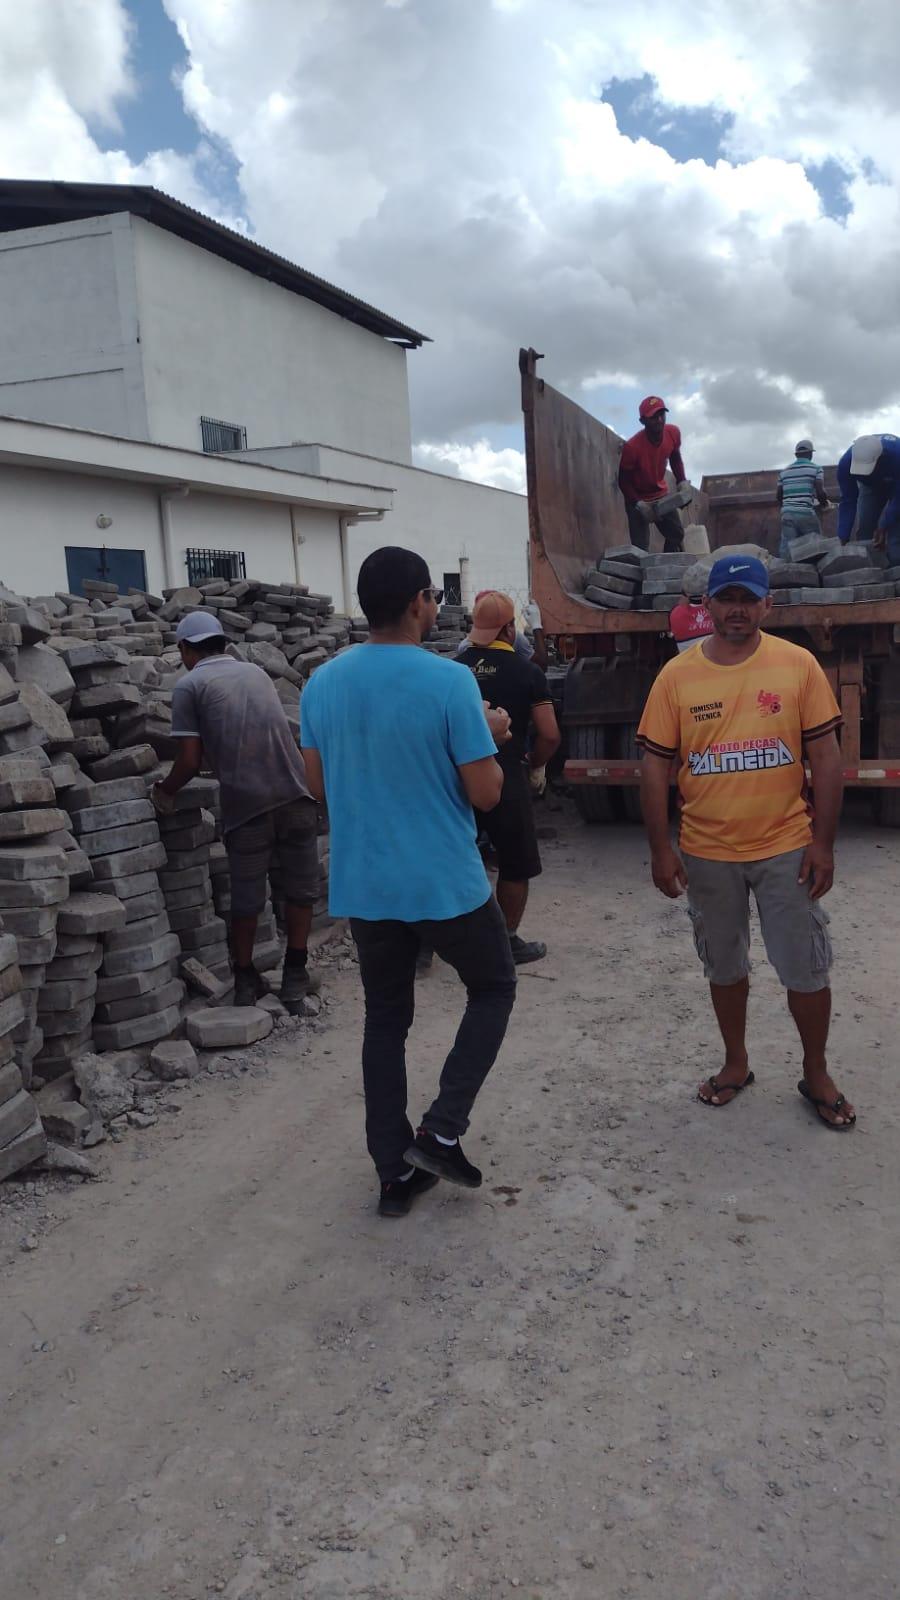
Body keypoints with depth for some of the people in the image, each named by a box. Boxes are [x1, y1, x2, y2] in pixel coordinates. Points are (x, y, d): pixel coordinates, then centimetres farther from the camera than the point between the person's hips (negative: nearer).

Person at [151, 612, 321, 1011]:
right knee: (301, 890, 15)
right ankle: (295, 977, 19)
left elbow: (191, 761, 0)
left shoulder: (189, 686, 4)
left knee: (246, 898, 12)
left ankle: (246, 980, 25)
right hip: (295, 795, 3)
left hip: (246, 804, -3)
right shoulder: (256, 672, 19)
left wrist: (165, 790, 18)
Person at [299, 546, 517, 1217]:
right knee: (494, 987, 19)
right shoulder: (449, 681, -16)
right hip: (447, 883, -4)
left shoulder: (322, 683, 1)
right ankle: (442, 1130, 10)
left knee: (386, 1021, 16)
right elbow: (486, 794, -13)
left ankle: (396, 1173, 23)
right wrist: (488, 738, 5)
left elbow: (319, 784, 10)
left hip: (363, 886, 5)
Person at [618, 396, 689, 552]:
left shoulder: (673, 433, -17)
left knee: (677, 535, 13)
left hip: (661, 494, 6)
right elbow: (623, 481, -20)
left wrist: (682, 481, -10)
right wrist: (638, 504, -30)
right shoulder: (632, 446, -33)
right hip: (638, 498, -6)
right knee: (640, 548, -14)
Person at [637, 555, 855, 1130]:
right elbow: (656, 765, -2)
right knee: (725, 967, 17)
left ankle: (817, 1075, 30)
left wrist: (823, 843, -7)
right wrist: (661, 849, -4)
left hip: (786, 849, -1)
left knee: (807, 968, 9)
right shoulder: (678, 675, -3)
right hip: (707, 854, 1)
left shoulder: (799, 665, -6)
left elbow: (826, 755, -4)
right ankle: (737, 1064, 37)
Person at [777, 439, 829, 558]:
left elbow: (778, 496, 18)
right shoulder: (815, 469, 4)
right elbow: (820, 492, -7)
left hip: (787, 514, 4)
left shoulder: (784, 472, 17)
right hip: (807, 514, -4)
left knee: (786, 547, -2)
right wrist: (825, 504, 13)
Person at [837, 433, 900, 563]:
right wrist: (843, 538, -30)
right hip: (870, 485, 3)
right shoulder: (846, 463, -34)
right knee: (864, 530, -7)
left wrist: (884, 526, -36)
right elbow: (848, 501, -26)